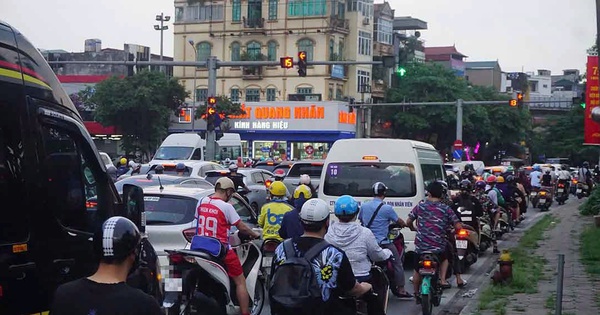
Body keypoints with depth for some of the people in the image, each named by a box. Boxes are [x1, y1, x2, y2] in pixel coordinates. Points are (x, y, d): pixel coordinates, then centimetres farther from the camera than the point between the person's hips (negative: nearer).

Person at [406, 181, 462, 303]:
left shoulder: (420, 206, -1)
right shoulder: (446, 209, -3)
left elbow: (408, 222, 4)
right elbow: (458, 227, -6)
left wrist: (413, 228, 25)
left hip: (420, 246, 0)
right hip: (438, 247, 0)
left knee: (417, 270, 20)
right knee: (444, 259, 32)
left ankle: (417, 294, 30)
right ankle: (442, 279, 12)